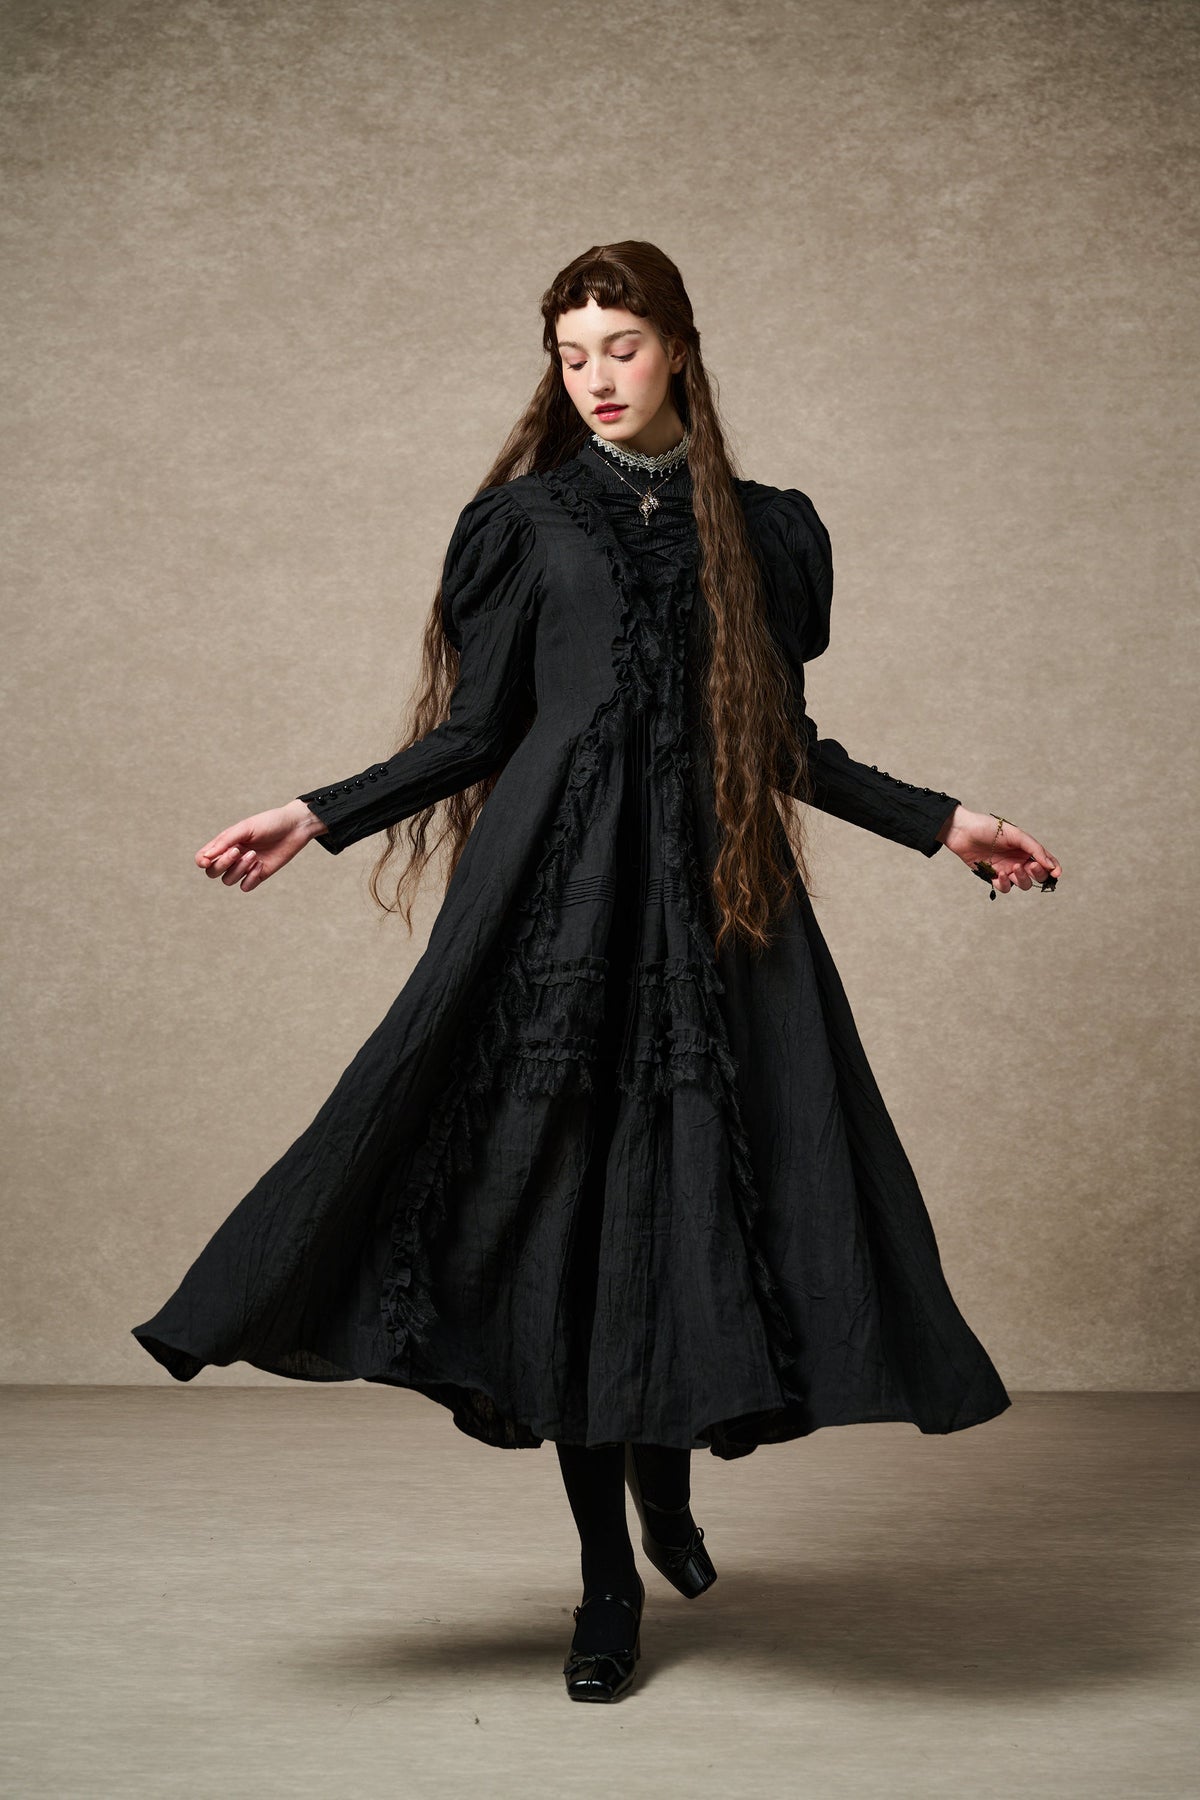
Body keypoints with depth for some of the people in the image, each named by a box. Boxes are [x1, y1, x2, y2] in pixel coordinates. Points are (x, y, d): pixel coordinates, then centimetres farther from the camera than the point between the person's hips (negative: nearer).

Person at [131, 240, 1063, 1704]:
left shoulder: (766, 529, 13)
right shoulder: (529, 518, 9)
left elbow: (784, 745, 15)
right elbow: (477, 728, 7)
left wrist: (941, 823, 10)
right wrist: (317, 816, -2)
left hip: (713, 897, 1)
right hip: (559, 890, -1)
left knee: (703, 1186, -5)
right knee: (562, 1201, -3)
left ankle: (666, 1473, 26)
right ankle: (608, 1578, 8)